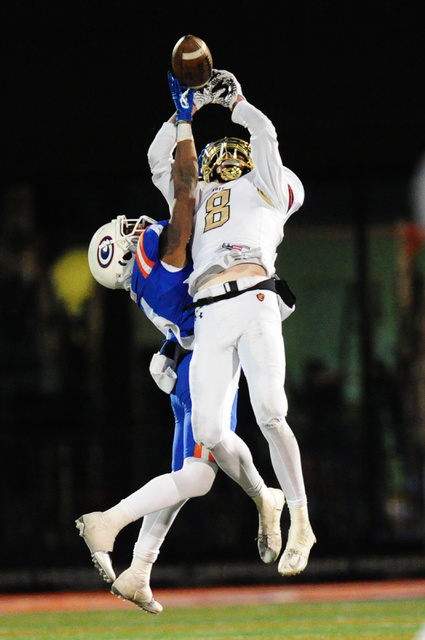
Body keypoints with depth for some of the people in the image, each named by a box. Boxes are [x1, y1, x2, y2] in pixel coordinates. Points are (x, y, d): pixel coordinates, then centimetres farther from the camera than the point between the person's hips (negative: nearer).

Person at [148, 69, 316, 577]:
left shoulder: (264, 189, 23)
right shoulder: (196, 198, 33)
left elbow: (264, 136, 15)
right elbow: (160, 159, 34)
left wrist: (235, 101, 29)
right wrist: (193, 106, 32)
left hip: (255, 301, -4)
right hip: (210, 315, 4)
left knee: (270, 415, -18)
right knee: (209, 430, -8)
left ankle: (300, 524, -15)